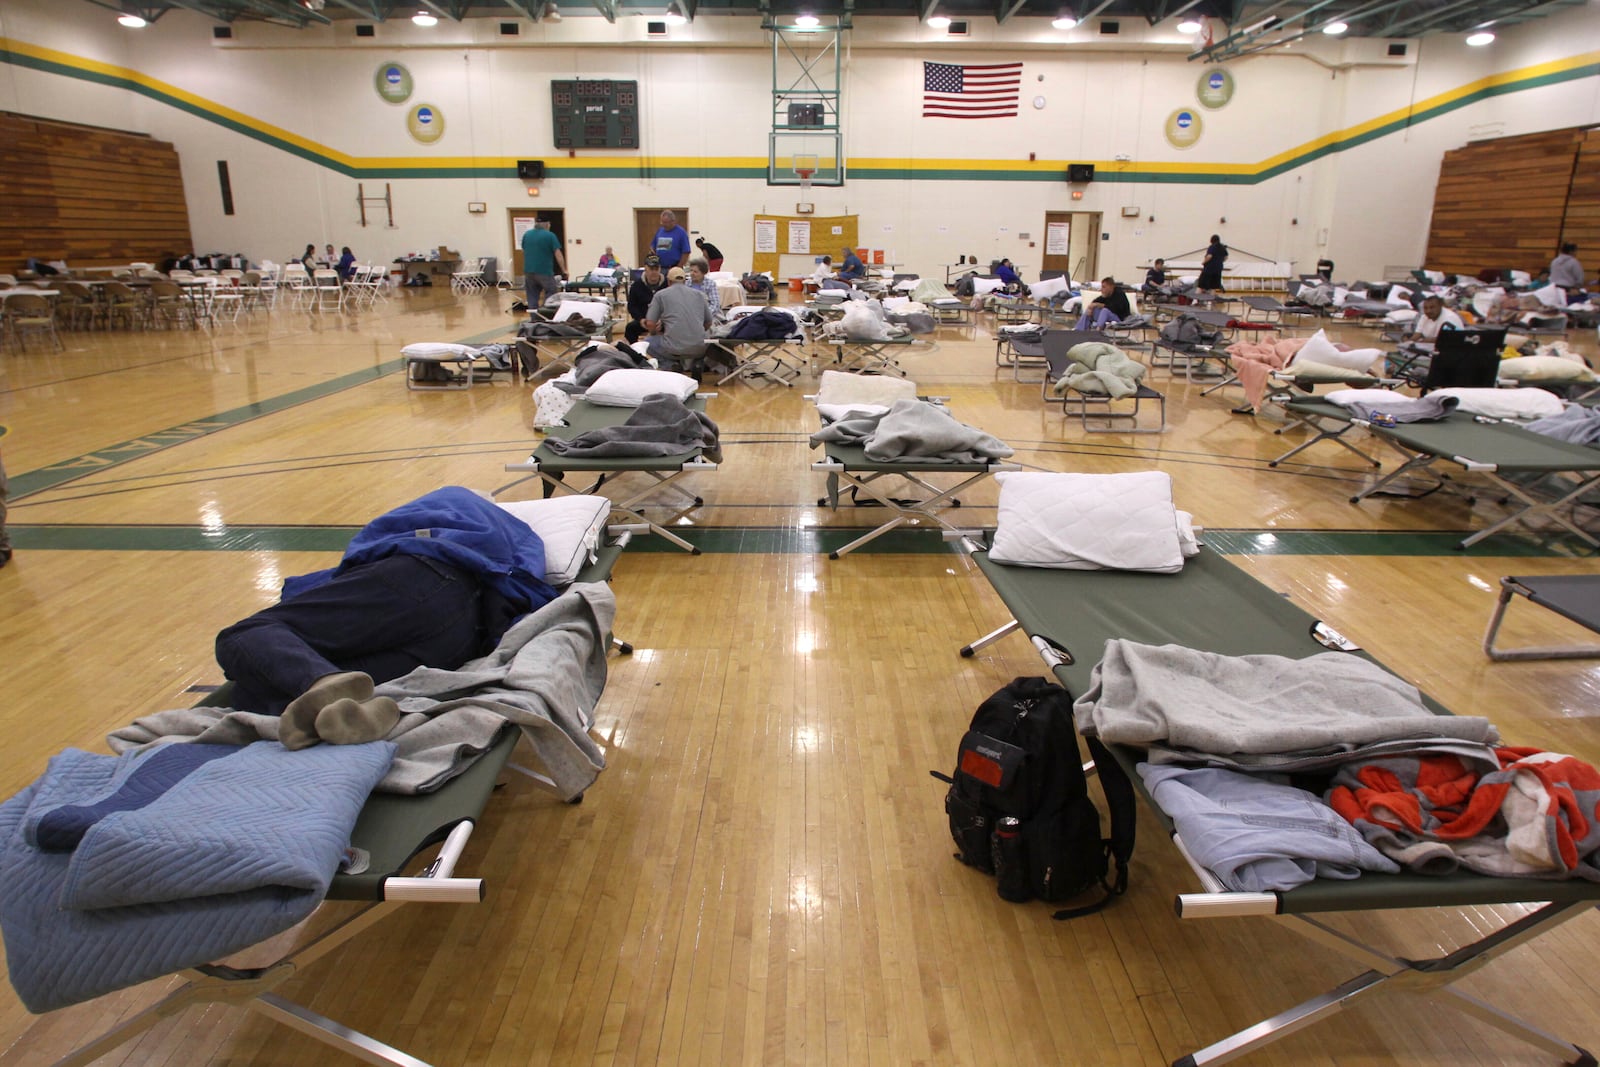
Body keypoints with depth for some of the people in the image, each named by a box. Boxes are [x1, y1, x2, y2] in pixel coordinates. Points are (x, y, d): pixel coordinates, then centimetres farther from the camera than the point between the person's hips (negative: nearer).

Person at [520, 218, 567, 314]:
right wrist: (564, 270, -4)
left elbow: (523, 252, 19)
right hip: (544, 271, -5)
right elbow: (558, 254, -9)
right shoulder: (550, 235, -5)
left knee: (532, 298, 9)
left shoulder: (526, 234, 10)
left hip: (529, 271, 5)